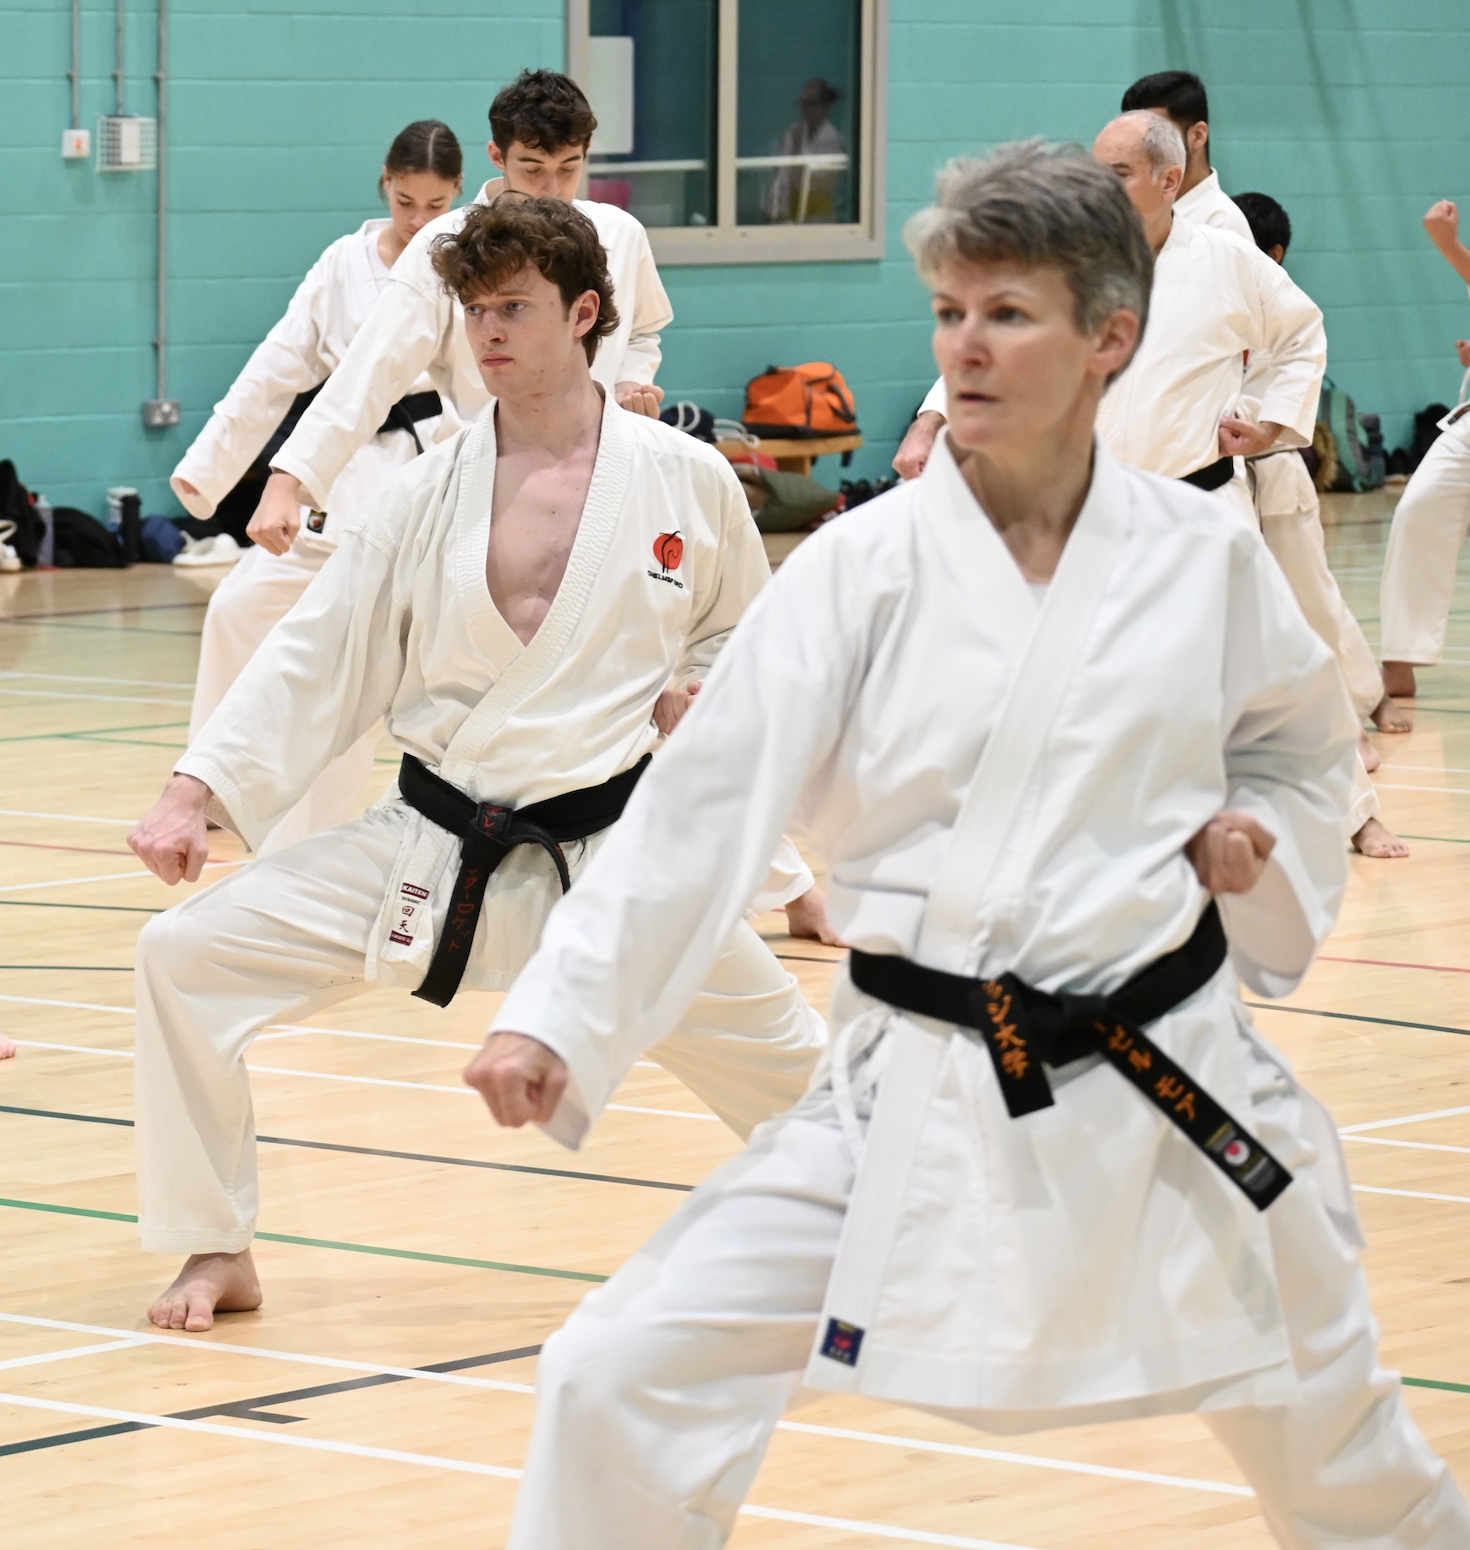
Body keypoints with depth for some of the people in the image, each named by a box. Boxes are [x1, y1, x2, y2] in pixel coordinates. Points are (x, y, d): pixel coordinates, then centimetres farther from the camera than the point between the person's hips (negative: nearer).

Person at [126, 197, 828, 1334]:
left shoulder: (687, 481, -3)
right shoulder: (430, 494, -1)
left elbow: (751, 631, 13)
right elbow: (316, 662, -1)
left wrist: (697, 691, -9)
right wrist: (196, 791, -10)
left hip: (611, 851, -1)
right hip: (431, 847, 1)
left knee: (773, 1046, 5)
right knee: (187, 958, -11)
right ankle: (218, 1251, 2)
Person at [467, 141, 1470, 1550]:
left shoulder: (1203, 559, -2)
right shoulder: (861, 571, -8)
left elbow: (1303, 744, 17)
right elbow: (702, 805, -12)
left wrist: (1263, 842, -4)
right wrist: (552, 1018, -21)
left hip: (1169, 1082, 2)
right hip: (919, 1102, -1)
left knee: (1327, 1427, 19)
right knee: (622, 1384, -14)